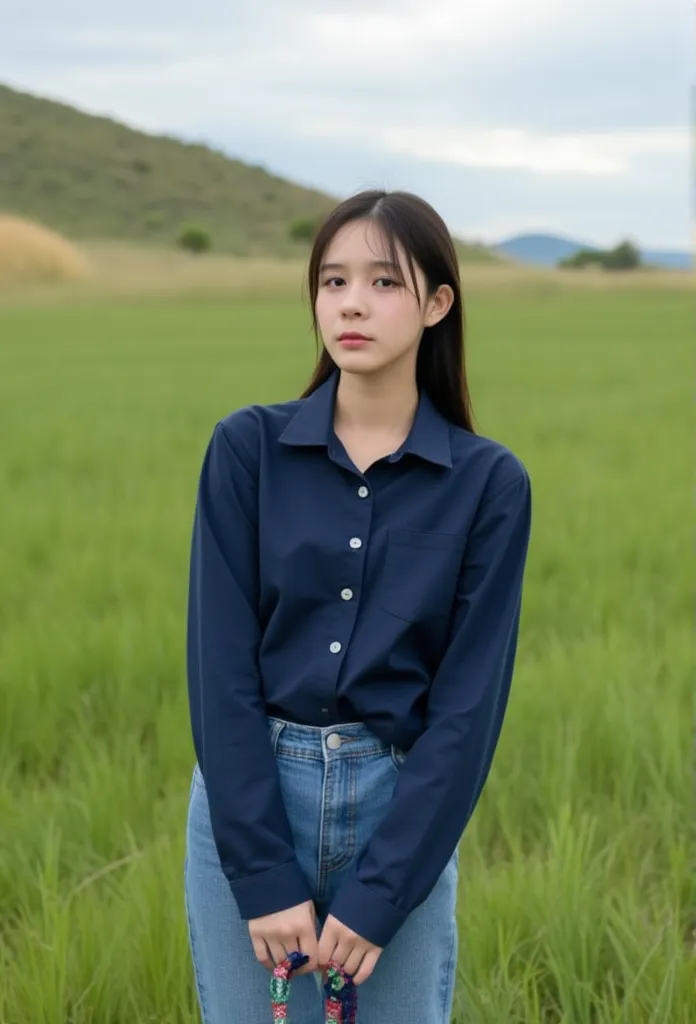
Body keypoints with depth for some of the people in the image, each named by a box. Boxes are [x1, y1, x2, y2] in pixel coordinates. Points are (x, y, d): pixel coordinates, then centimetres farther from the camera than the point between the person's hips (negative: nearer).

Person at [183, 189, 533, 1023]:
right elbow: (221, 663, -7)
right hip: (249, 798, 0)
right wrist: (264, 876, -12)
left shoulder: (489, 482, -4)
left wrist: (379, 892, -11)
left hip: (403, 807, 0)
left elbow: (470, 699, -6)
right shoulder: (247, 448, -4)